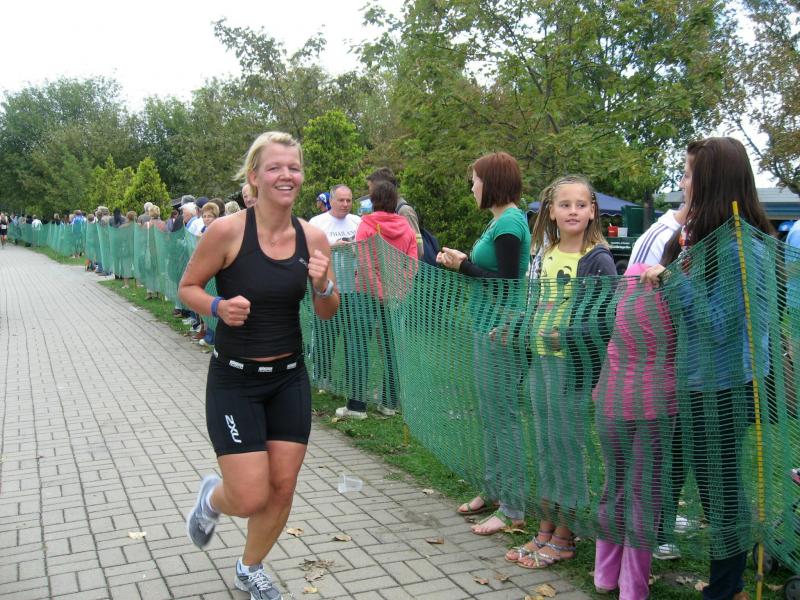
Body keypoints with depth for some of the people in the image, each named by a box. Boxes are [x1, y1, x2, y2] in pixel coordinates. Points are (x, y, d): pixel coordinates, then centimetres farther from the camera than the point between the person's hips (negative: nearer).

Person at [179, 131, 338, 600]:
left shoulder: (313, 237, -5)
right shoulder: (228, 230, -16)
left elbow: (328, 313, 4)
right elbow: (188, 287, -4)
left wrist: (324, 286, -17)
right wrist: (218, 307, -24)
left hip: (290, 378, 4)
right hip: (234, 380, -4)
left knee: (283, 488, 9)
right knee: (250, 498, -5)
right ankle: (212, 497, 33)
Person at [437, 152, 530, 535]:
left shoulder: (509, 222, -15)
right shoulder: (501, 220, 14)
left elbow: (508, 282, -19)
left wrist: (464, 265, -12)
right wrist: (463, 262, 7)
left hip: (500, 330, -10)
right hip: (489, 328, 10)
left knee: (503, 416, -3)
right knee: (491, 414, 17)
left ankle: (513, 508, 7)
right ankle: (493, 490, 31)